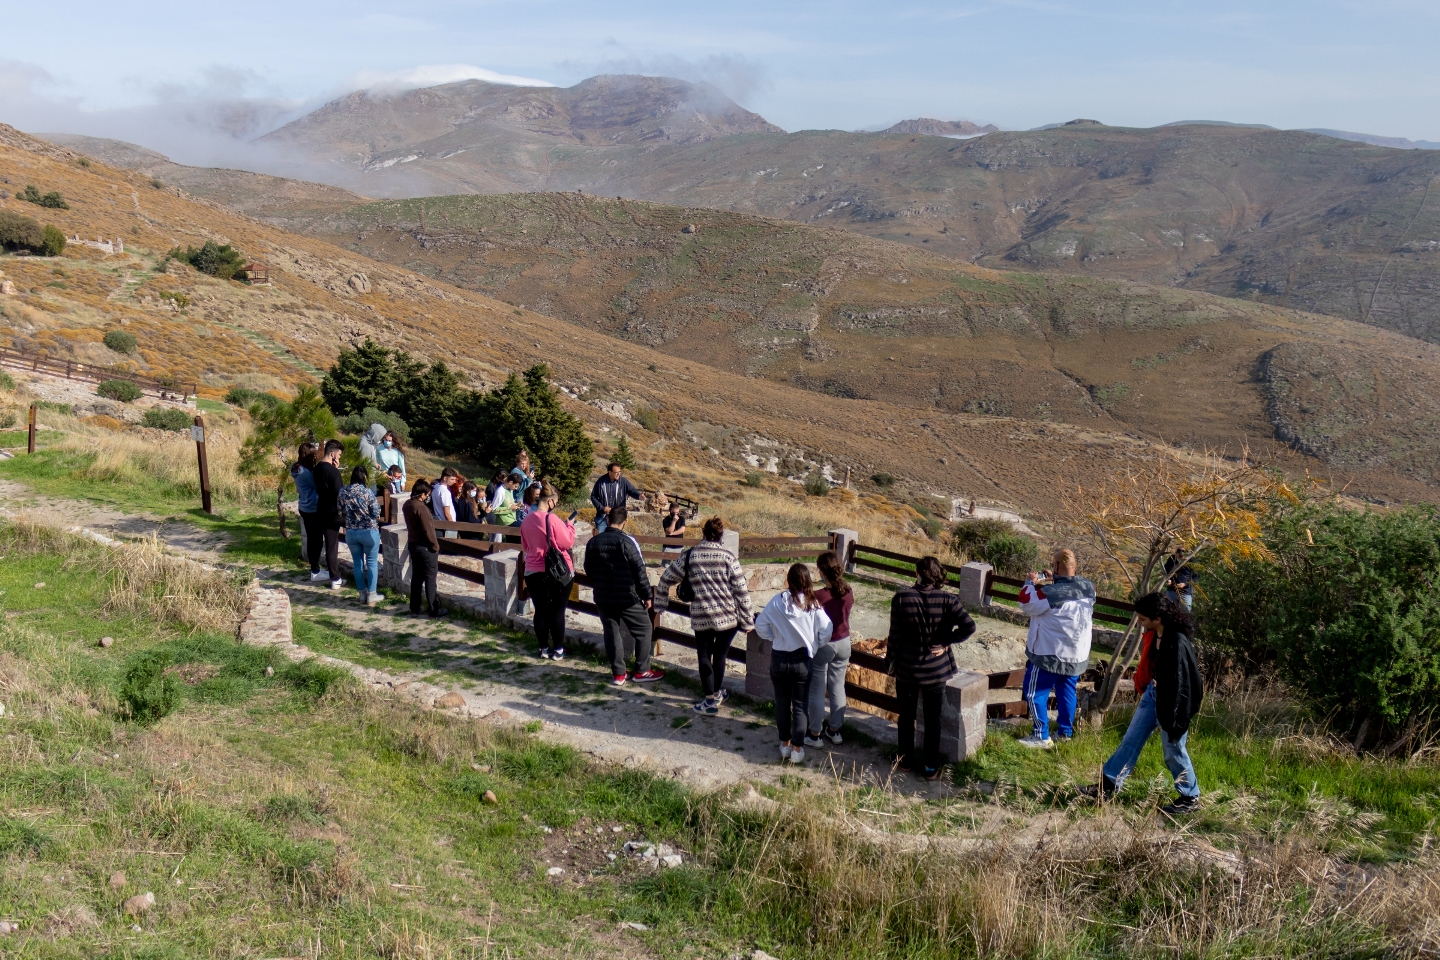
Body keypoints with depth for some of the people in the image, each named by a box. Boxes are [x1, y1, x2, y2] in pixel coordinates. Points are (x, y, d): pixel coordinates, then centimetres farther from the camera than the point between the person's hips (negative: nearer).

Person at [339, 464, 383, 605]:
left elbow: (341, 513, 6)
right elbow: (376, 513, -13)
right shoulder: (367, 492, -16)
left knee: (357, 563, 13)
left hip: (351, 532, 4)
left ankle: (362, 594, 19)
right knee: (372, 563, 6)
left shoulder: (343, 492, -2)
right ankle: (371, 596, 7)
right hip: (369, 531, -4)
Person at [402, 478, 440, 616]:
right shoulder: (421, 508, -23)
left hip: (413, 545, 8)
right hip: (426, 547, -8)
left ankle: (414, 609, 18)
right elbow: (428, 531, -21)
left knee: (416, 578, 13)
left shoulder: (406, 505, 3)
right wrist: (436, 546, -11)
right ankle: (434, 610, 6)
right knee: (430, 579, 0)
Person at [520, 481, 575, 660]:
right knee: (557, 611, 4)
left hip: (533, 572, 5)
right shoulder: (552, 519, -17)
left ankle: (544, 649, 17)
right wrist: (569, 525, 0)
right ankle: (558, 650, 9)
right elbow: (567, 542, -13)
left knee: (541, 610, 10)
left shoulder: (527, 521, 3)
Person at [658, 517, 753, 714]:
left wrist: (661, 599, 24)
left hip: (701, 616, 0)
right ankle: (717, 693, 33)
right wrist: (747, 621, 2)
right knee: (720, 654, 17)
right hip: (728, 616, 0)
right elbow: (742, 591, -6)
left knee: (704, 656, 12)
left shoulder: (689, 556, -1)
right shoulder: (728, 557, -5)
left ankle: (710, 701, 14)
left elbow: (666, 579, 6)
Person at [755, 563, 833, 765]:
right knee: (800, 705, 11)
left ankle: (785, 745, 26)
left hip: (779, 658, 1)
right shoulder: (813, 604, -13)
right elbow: (826, 631, -12)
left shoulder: (777, 601, -11)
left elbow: (760, 625, -6)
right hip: (802, 660, -1)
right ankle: (797, 749, 15)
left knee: (782, 703, 16)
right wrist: (814, 646, 5)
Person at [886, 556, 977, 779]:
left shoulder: (902, 599, -13)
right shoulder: (948, 600, -12)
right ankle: (930, 767, 18)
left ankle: (906, 761, 28)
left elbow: (895, 635, -8)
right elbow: (969, 627, -22)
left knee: (906, 716, 17)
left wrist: (891, 660, 5)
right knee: (932, 719, 12)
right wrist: (946, 641, -8)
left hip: (907, 668, 0)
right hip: (936, 669, 0)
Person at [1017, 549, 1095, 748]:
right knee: (1067, 692, 21)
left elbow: (1026, 604, -13)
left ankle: (1041, 737, 9)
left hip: (1049, 654, -6)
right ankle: (1066, 733, 30)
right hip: (1077, 655, 6)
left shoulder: (1050, 593, -28)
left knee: (1035, 693, 7)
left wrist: (1030, 583, 0)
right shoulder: (1088, 588, -7)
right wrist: (1055, 582, 13)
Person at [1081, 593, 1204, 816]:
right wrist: (1145, 690, 21)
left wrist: (1171, 718, -20)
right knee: (1131, 739, 14)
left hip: (1171, 700, -9)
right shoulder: (1154, 635, -4)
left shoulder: (1177, 642, -29)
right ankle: (1108, 785, 24)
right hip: (1153, 692, 9)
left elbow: (1179, 683, -25)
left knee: (1173, 749, 8)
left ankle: (1190, 798, 27)